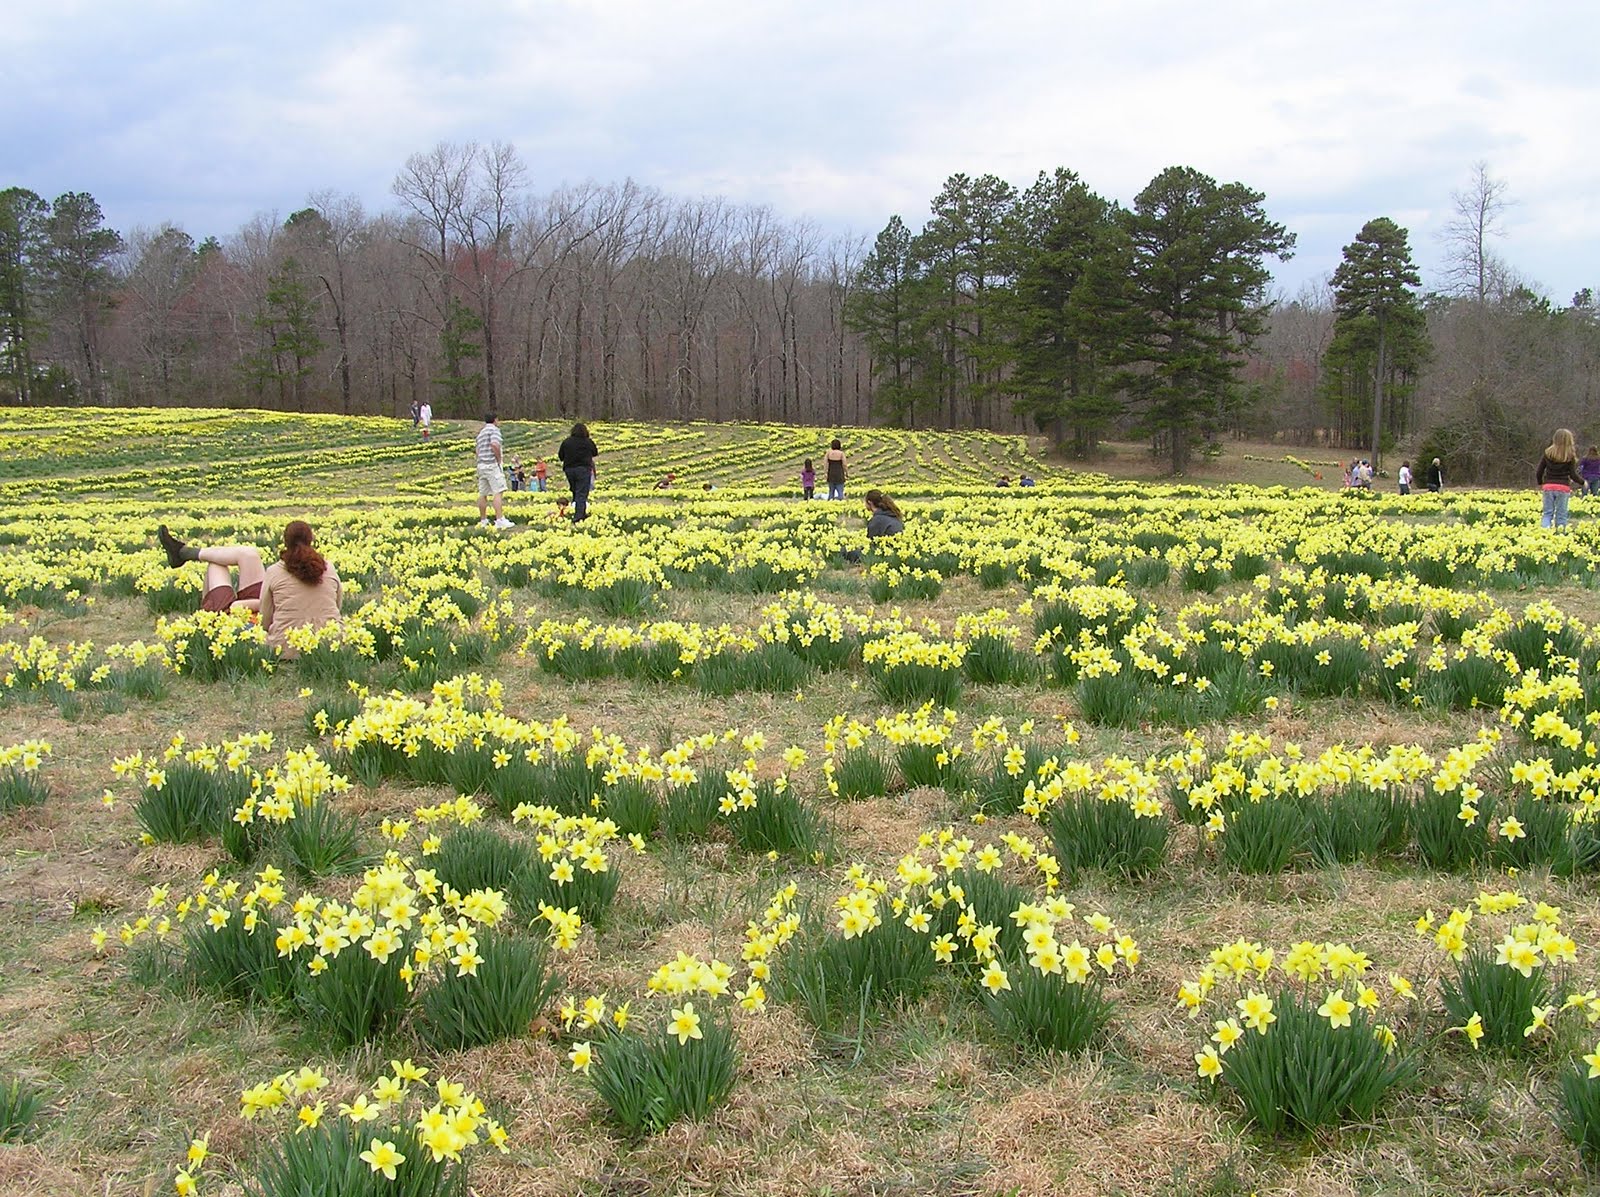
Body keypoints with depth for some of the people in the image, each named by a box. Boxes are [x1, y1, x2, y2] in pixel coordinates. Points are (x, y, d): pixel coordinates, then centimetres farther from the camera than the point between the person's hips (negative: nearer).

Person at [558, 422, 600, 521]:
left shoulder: (566, 442, 2)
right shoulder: (588, 442, -4)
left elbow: (560, 456, 7)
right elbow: (595, 453, 11)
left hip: (569, 469, 3)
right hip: (583, 469, -3)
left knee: (575, 492, 17)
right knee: (581, 494, -5)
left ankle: (581, 513, 20)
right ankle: (578, 516, -14)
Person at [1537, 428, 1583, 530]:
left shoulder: (1548, 453, 2)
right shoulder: (1570, 456, -6)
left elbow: (1538, 472, 4)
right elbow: (1573, 475, -5)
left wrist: (1540, 483, 22)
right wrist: (1582, 482, 13)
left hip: (1548, 486, 2)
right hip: (1563, 487, -2)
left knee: (1547, 513, 6)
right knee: (1561, 515, 7)